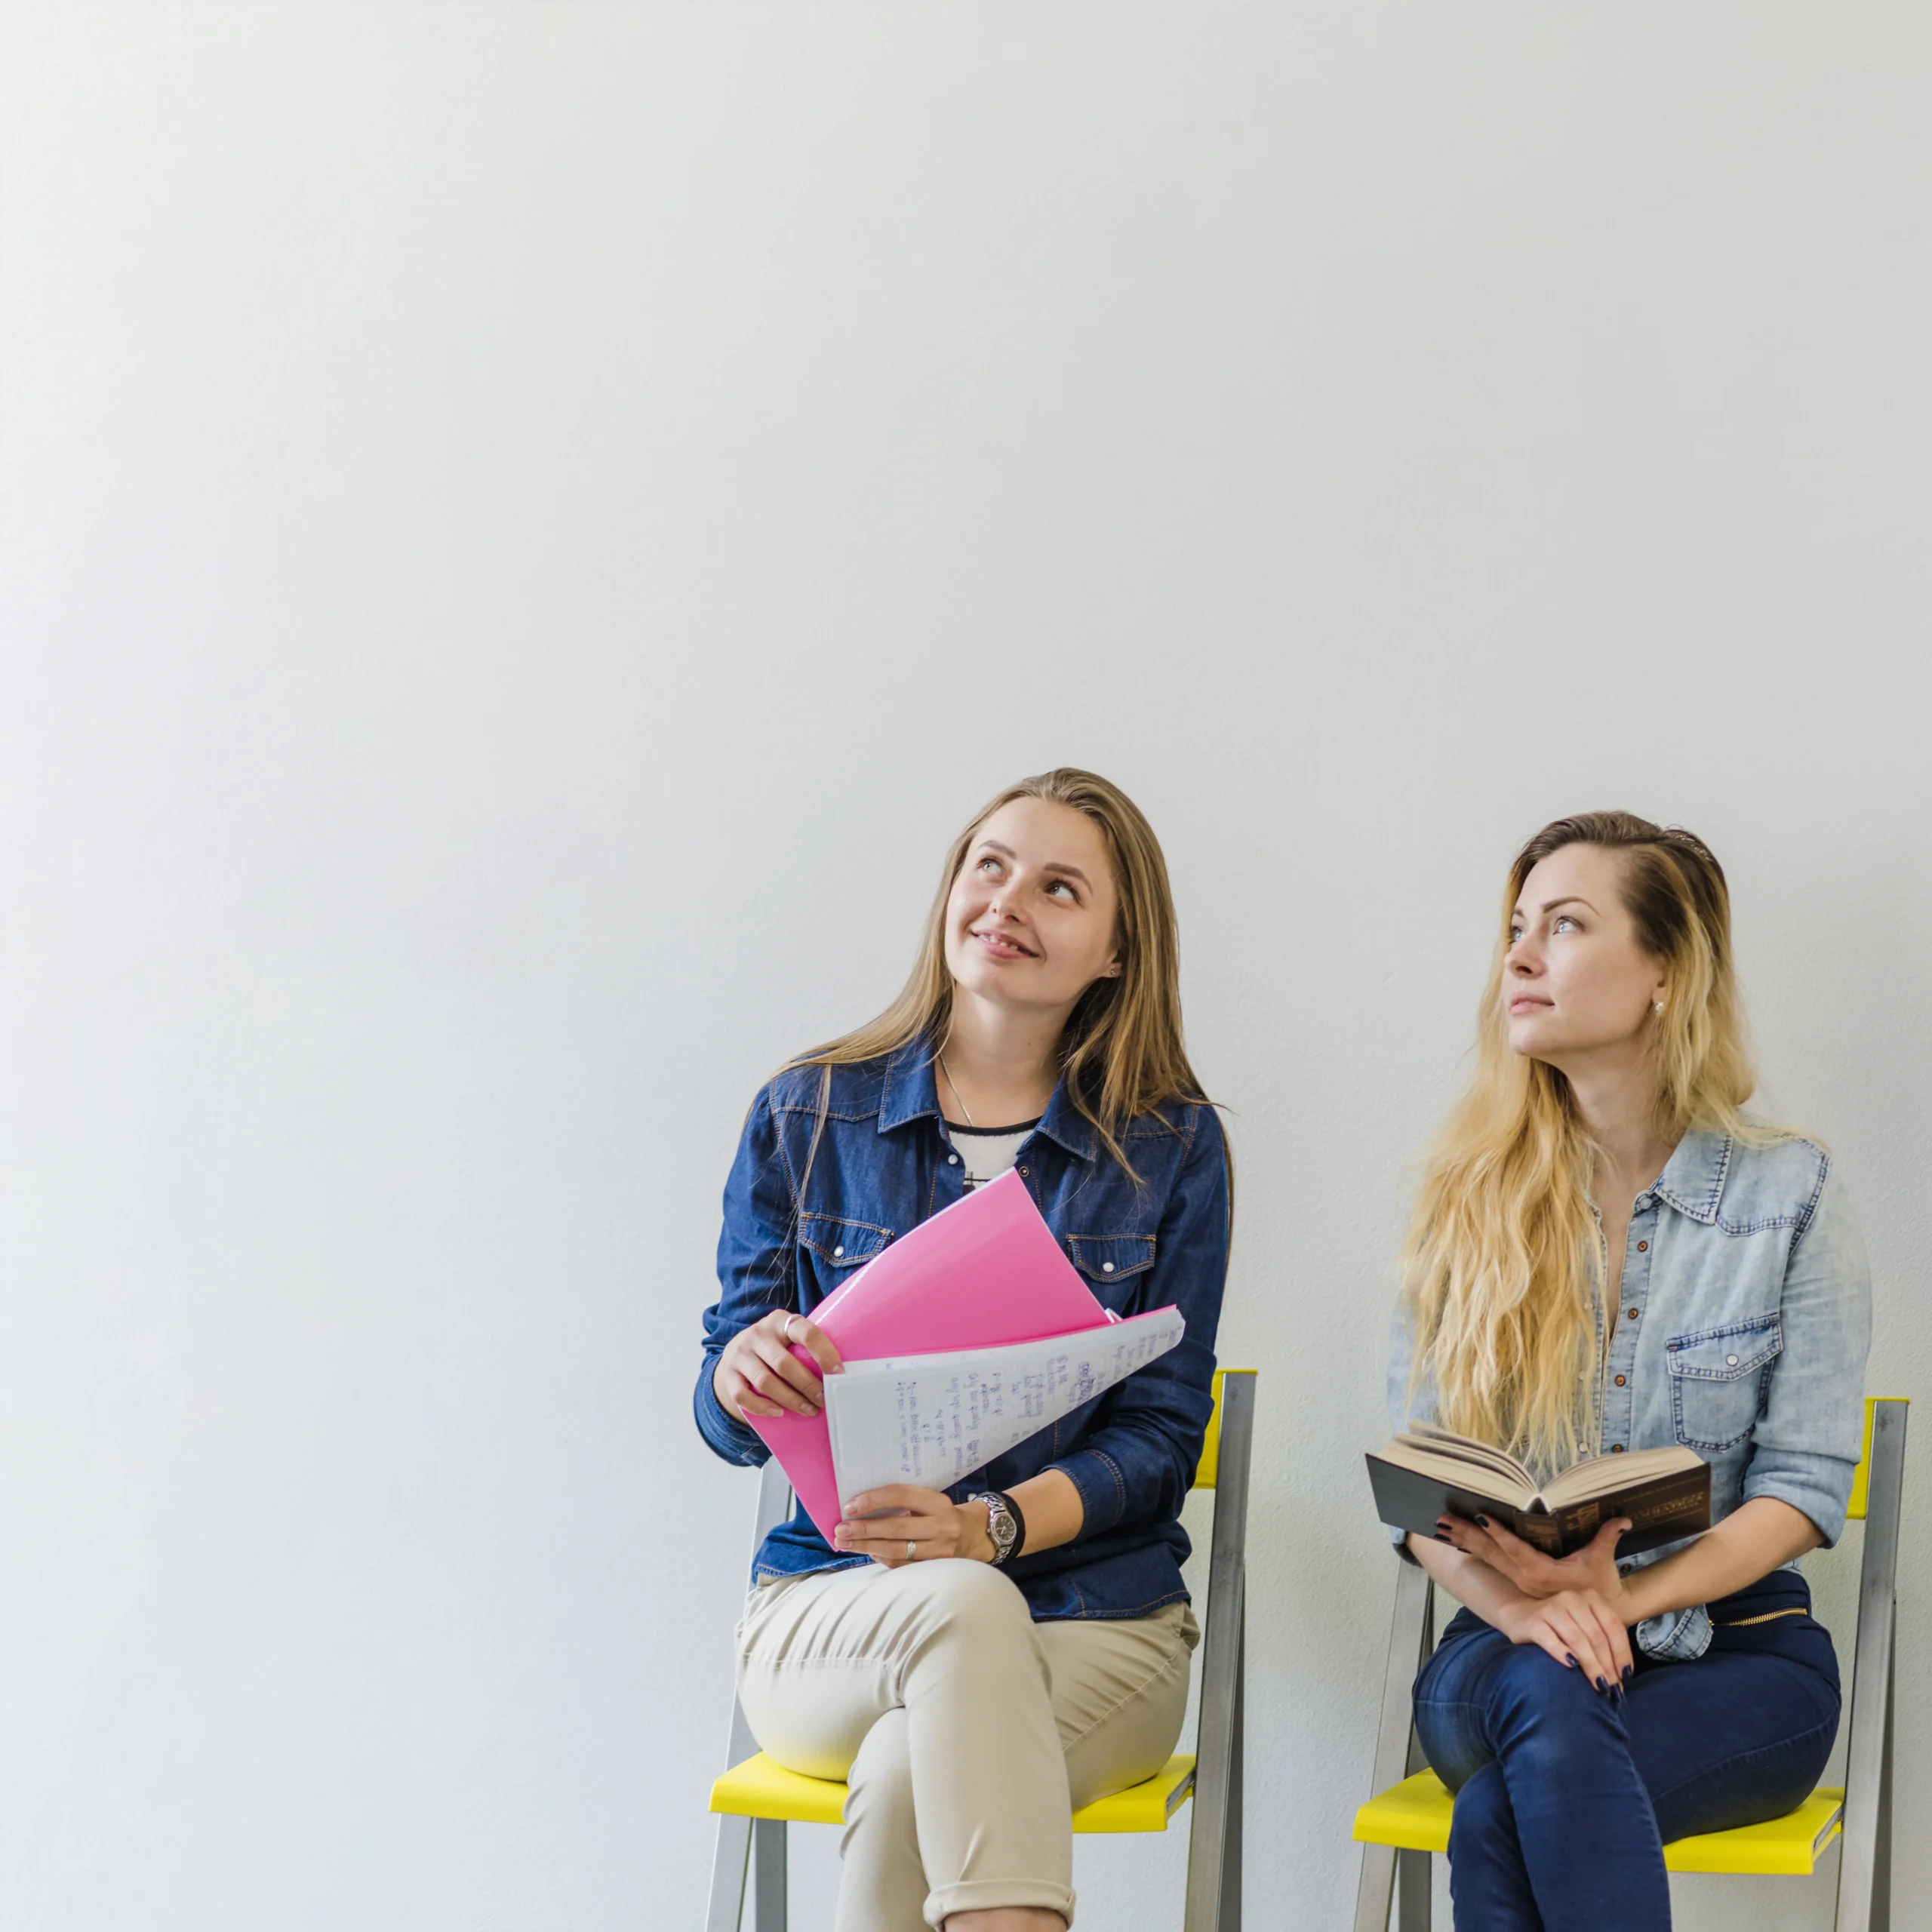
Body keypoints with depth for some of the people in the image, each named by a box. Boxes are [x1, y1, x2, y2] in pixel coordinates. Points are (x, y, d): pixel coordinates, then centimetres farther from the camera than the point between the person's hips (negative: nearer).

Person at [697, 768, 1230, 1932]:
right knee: (965, 1606, -36)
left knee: (907, 1780, -34)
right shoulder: (806, 1120, 7)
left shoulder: (1173, 1147, 5)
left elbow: (1161, 1436, 0)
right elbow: (728, 1422, 6)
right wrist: (744, 1375, -21)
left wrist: (989, 1526, -20)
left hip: (1094, 1624, -1)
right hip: (835, 1612, 1)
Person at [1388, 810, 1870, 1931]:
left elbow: (1804, 1488, -4)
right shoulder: (1472, 1202, 5)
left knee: (1501, 1819, -32)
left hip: (1734, 1648, -2)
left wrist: (1624, 1599, -20)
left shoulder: (1791, 1196, -1)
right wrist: (1516, 1601, -20)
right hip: (1505, 1645, 2)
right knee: (1549, 1696, -36)